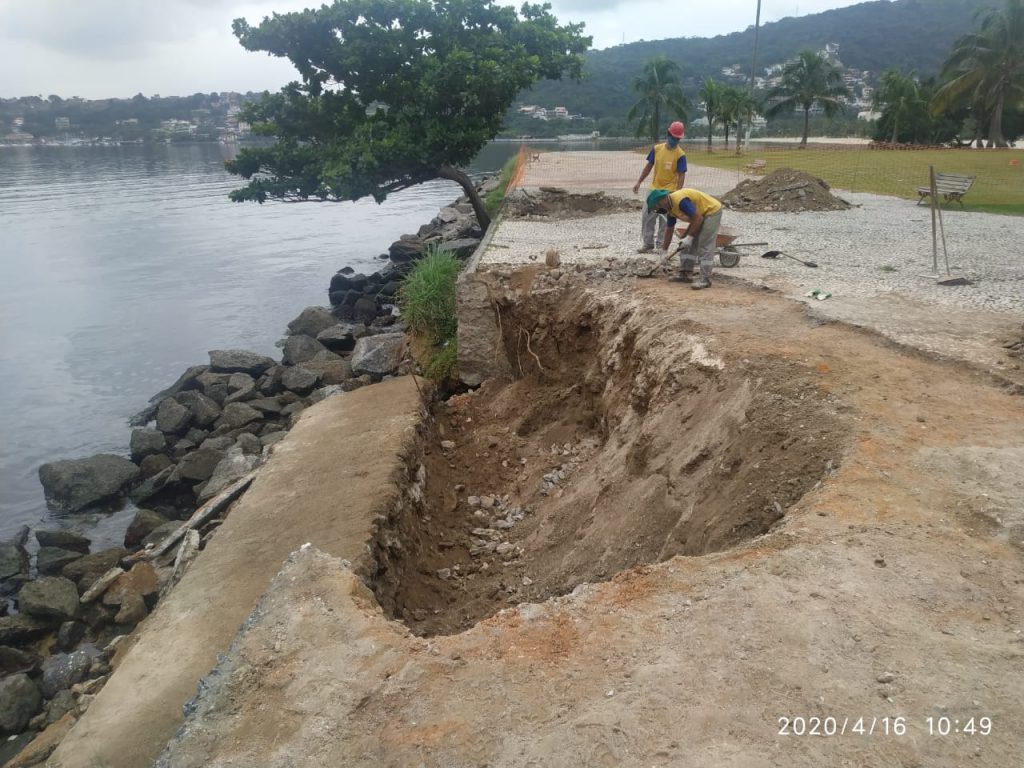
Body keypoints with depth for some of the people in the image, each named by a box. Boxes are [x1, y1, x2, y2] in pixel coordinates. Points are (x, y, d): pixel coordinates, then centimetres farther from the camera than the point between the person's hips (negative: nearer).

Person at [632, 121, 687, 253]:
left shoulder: (680, 155, -11)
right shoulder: (656, 148, 1)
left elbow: (681, 175, -12)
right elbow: (649, 166, 10)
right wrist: (639, 182, 6)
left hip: (669, 191, -4)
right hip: (654, 189, 4)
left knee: (665, 219, -1)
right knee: (647, 216, 5)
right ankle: (648, 244, 16)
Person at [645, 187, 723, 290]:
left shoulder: (680, 201, -29)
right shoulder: (670, 207, 2)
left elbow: (698, 218, -27)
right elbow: (669, 230, 13)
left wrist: (689, 237, -19)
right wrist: (664, 251, 18)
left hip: (712, 211, -10)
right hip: (701, 215, 10)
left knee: (705, 247, -13)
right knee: (688, 245, 10)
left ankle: (705, 279, -11)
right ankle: (686, 274, 15)